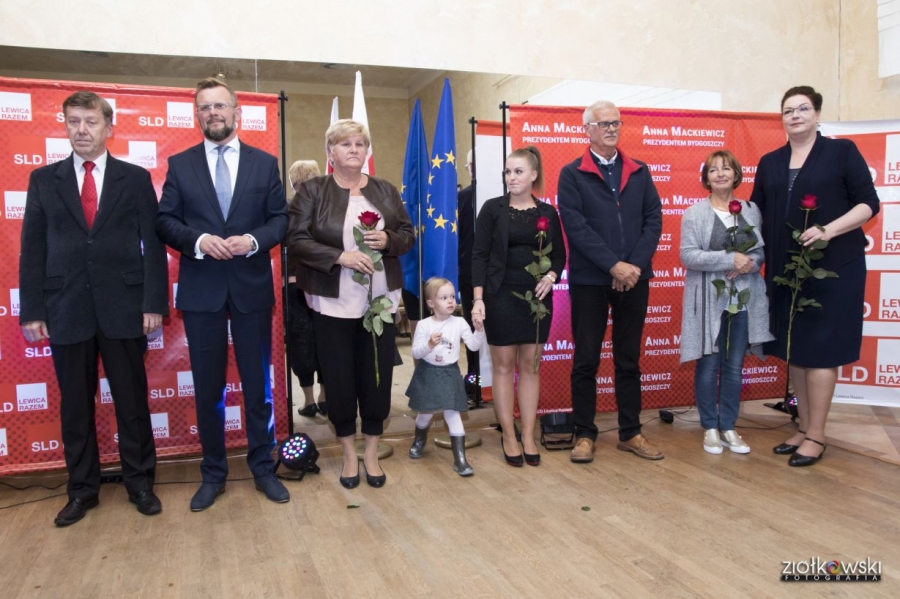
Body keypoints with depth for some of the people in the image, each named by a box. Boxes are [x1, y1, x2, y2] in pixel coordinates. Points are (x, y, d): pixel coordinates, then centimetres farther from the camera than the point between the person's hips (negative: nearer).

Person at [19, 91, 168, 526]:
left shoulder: (135, 178, 4)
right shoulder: (43, 180, 9)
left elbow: (153, 244, 0)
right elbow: (32, 249, 6)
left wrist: (154, 303, -7)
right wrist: (31, 311, 0)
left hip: (123, 306, -1)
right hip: (66, 308, 2)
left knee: (132, 400, 7)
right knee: (75, 405, 10)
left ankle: (140, 482, 21)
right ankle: (82, 488, 25)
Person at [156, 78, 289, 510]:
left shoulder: (265, 163, 6)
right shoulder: (180, 164, 6)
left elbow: (281, 219, 2)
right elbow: (165, 221, 2)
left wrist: (253, 240, -16)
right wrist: (198, 240, -17)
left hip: (252, 287, 0)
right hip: (201, 290, 0)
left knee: (258, 384, 8)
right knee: (207, 387, 8)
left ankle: (263, 468, 23)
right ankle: (213, 474, 22)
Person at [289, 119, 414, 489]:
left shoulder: (386, 190, 8)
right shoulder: (313, 190, -2)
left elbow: (408, 234, 9)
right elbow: (298, 240, -10)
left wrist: (388, 240, -12)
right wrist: (341, 256, -21)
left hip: (380, 301, 3)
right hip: (333, 303, -2)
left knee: (377, 376, 7)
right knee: (339, 378, 6)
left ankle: (371, 453, 25)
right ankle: (349, 454, 25)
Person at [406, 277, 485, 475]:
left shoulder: (459, 323, -6)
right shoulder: (424, 325, -10)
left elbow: (474, 346, -9)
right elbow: (415, 353, -11)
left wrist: (479, 330, -25)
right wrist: (429, 345, -29)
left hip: (450, 373, 0)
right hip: (428, 373, 0)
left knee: (452, 413, -5)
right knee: (426, 412, 13)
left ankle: (460, 459, 0)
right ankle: (420, 439, 46)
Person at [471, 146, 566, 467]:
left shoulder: (547, 212, 5)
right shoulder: (492, 208, -1)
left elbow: (559, 254, 11)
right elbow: (479, 255, -5)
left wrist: (551, 276, -10)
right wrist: (478, 299, -13)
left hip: (537, 297, 2)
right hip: (501, 296, -2)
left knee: (531, 366, 7)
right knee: (503, 366, 3)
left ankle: (529, 436, 16)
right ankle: (508, 437, 13)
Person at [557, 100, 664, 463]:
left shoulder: (639, 172, 13)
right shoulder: (571, 174, 1)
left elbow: (654, 219, 5)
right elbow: (575, 226, -10)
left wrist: (636, 264, -10)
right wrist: (613, 265, -16)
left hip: (634, 278, 3)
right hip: (589, 280, -3)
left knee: (629, 359, 10)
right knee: (586, 360, 3)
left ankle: (630, 433, 21)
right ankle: (585, 434, 15)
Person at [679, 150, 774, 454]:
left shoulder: (751, 211, 8)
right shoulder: (694, 213, -3)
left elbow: (762, 250, 9)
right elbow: (688, 255, -12)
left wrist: (750, 264, -13)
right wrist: (730, 259, -18)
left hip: (744, 300, 3)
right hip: (709, 300, -3)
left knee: (734, 366, 9)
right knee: (709, 364, 3)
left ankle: (728, 427, 21)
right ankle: (710, 428, 17)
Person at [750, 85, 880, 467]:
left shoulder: (842, 151, 0)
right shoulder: (769, 163, 12)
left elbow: (869, 203, -5)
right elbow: (757, 214, 12)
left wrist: (829, 230, -19)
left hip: (832, 267, -5)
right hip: (785, 269, 5)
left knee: (820, 349, -3)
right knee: (794, 349, 8)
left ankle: (816, 436, 6)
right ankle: (804, 428, 20)